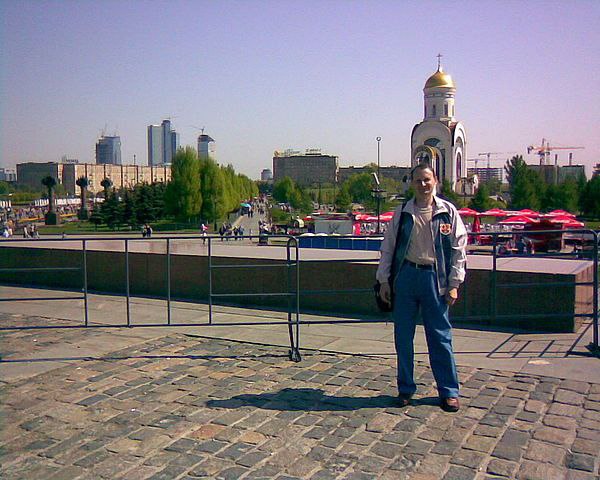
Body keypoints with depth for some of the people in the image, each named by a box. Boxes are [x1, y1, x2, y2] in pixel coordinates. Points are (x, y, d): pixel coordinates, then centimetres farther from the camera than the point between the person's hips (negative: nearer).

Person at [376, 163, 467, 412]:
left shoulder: (448, 212, 2)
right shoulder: (402, 212, 5)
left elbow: (459, 248, 3)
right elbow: (388, 247, 9)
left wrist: (454, 284, -2)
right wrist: (384, 280, 4)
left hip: (434, 277, -1)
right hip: (405, 276, 2)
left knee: (440, 336, 3)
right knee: (403, 336, 6)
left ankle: (449, 391, 16)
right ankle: (405, 389, 20)